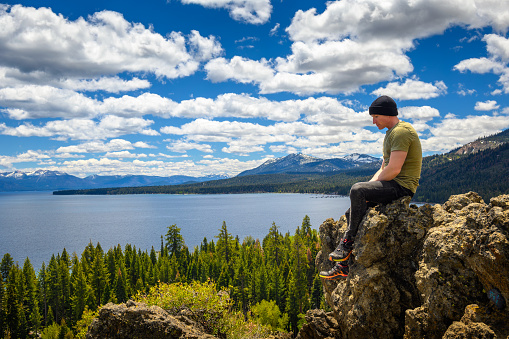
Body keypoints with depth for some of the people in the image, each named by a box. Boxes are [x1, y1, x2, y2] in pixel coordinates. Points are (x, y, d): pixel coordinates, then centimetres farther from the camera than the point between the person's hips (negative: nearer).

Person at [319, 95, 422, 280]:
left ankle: (348, 242, -14)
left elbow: (393, 170, -23)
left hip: (402, 186, -10)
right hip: (392, 186, 10)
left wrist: (366, 188, -11)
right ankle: (342, 267, 6)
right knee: (352, 213, 4)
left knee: (357, 190, -28)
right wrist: (369, 185, 5)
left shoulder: (401, 132, -14)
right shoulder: (391, 133, 21)